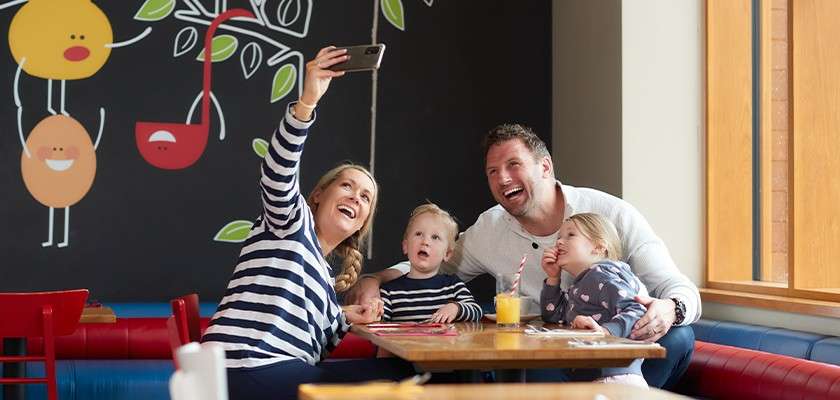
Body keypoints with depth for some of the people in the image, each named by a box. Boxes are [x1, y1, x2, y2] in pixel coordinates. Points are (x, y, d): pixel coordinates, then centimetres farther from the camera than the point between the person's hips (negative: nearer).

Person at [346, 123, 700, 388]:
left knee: (677, 336, -31)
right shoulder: (488, 230, 3)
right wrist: (376, 280, -3)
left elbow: (682, 290, -11)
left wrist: (668, 309, -37)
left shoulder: (614, 215, -8)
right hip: (546, 361, 2)